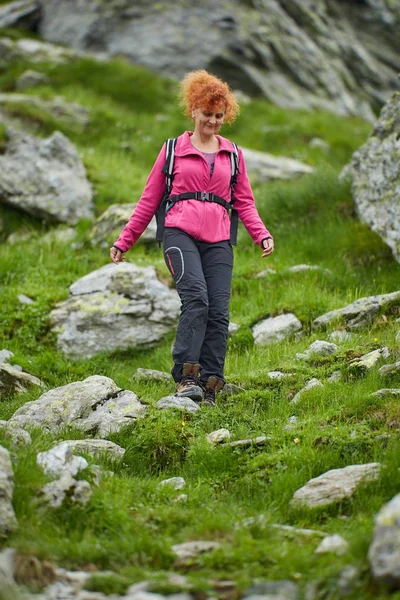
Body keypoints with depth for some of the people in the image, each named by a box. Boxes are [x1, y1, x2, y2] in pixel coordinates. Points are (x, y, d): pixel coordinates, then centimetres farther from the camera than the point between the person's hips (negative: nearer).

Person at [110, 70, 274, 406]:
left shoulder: (232, 154, 20)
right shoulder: (173, 150, 14)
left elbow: (244, 202, 19)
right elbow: (150, 200, 16)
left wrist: (262, 235, 2)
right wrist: (124, 241, 14)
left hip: (218, 240, 3)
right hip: (181, 233, -3)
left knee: (219, 311, -9)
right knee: (196, 297, -25)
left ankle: (210, 385, -6)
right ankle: (186, 377, -26)